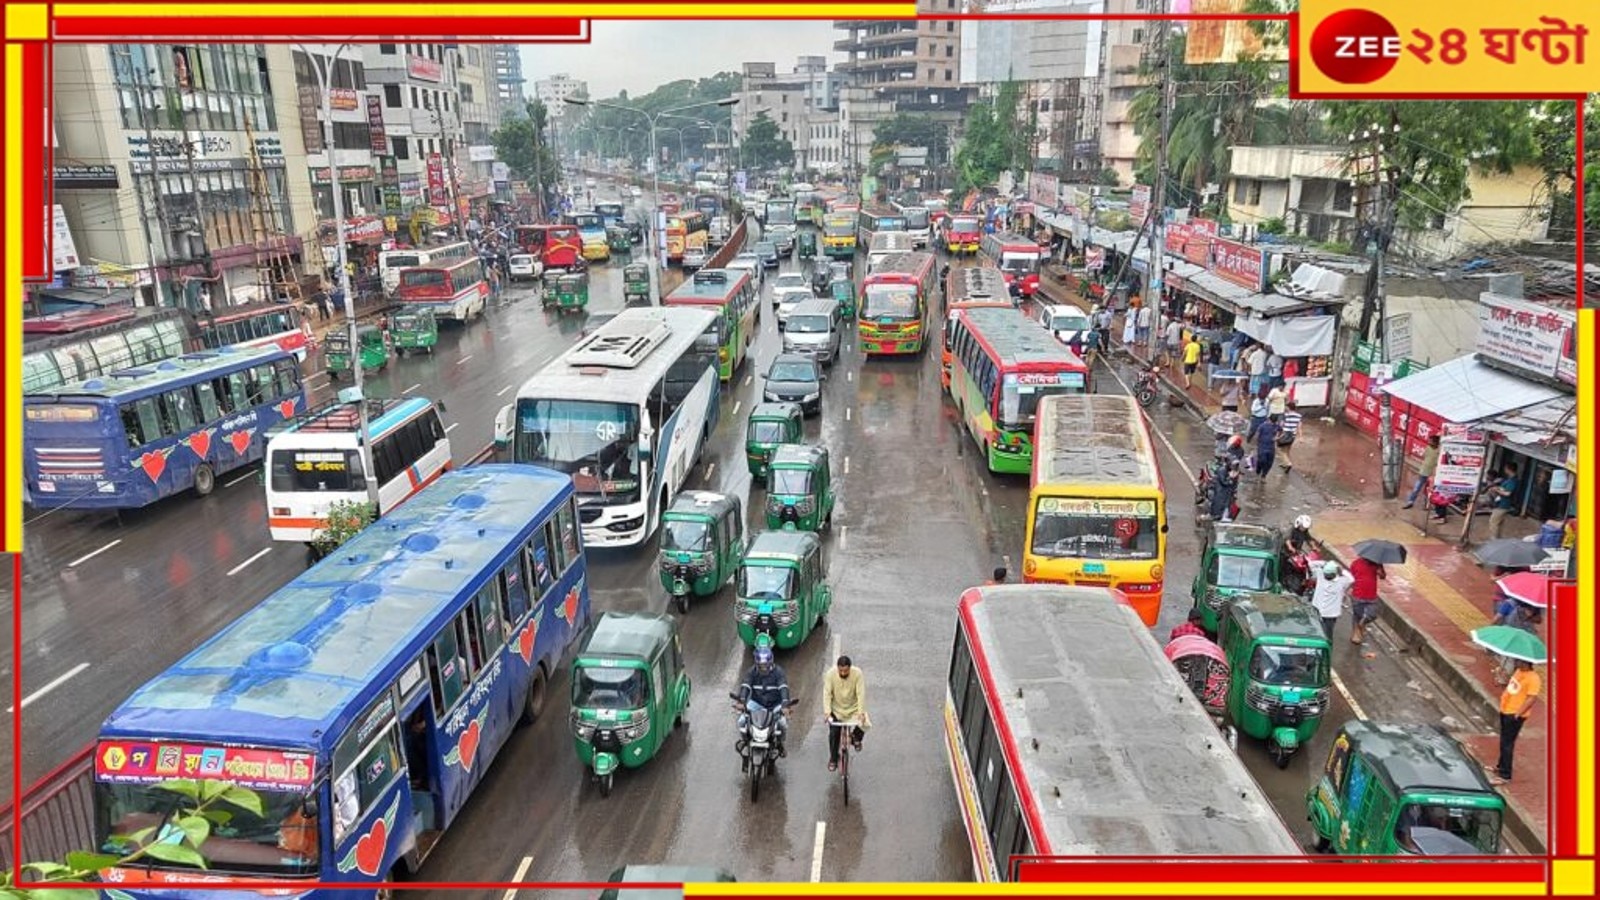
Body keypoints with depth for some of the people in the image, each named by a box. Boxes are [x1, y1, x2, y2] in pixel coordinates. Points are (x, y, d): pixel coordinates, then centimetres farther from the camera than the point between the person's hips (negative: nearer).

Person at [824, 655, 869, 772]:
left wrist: (861, 712, -35)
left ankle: (855, 738, 13)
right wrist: (827, 712, -34)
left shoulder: (857, 674, -22)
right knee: (833, 734, -7)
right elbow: (827, 694, -22)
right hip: (836, 710, 0)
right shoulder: (831, 675, -20)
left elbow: (861, 694, -25)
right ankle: (833, 759, 19)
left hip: (853, 709, 0)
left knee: (865, 725, -21)